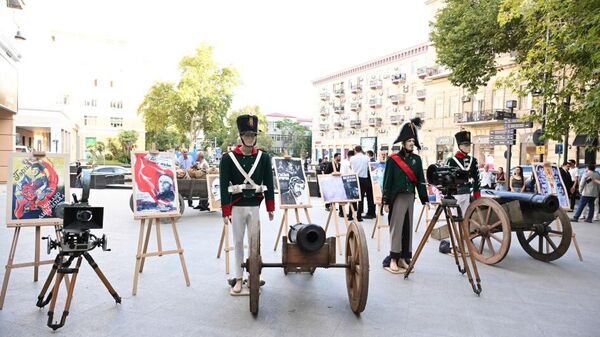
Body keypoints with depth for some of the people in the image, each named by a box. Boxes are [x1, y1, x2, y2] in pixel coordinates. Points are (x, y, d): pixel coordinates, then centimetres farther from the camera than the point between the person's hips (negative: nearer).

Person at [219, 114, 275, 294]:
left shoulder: (264, 157, 1)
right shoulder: (228, 158, -5)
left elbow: (269, 183, 5)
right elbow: (224, 186, -6)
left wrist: (270, 208, 4)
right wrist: (226, 211, -9)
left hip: (255, 206, 1)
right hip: (237, 207, -1)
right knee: (238, 242, 9)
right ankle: (238, 279, 19)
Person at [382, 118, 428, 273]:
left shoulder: (416, 159, 8)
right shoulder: (393, 159, -5)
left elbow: (420, 180, 9)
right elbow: (387, 181, -5)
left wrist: (425, 199, 5)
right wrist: (386, 201, -9)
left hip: (410, 197, 5)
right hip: (397, 197, -5)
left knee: (408, 227, 9)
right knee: (397, 227, -4)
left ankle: (403, 258, 18)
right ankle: (393, 260, 2)